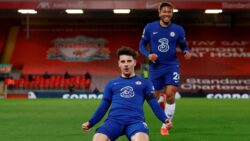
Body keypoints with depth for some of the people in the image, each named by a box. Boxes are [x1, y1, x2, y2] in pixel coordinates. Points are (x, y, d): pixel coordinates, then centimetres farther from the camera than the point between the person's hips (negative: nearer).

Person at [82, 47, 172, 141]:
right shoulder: (111, 84, 25)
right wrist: (90, 123, 10)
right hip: (114, 119, 2)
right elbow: (103, 107, 24)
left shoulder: (144, 83, 21)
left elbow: (154, 104, 15)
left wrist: (165, 119, -1)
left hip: (135, 120, -1)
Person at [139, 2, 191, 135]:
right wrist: (148, 55, -14)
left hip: (172, 66, -1)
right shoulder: (150, 27, -2)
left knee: (170, 94, -15)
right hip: (155, 67, 1)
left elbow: (183, 46, 9)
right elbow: (142, 45, 5)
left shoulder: (178, 29, -1)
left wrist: (186, 52, -13)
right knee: (157, 95, 7)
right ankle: (162, 99, 48)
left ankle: (165, 125, 0)